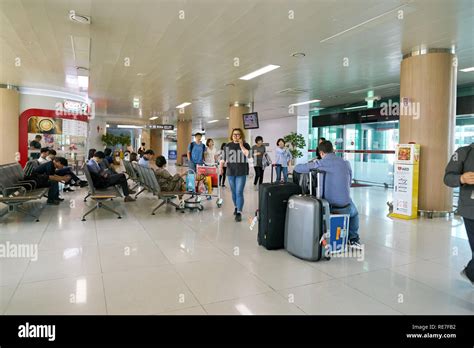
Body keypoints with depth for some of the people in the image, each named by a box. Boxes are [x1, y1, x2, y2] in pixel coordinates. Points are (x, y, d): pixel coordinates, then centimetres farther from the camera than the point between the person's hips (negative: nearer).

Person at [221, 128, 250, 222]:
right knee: (233, 192, 13)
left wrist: (241, 145, -13)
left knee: (239, 192, -10)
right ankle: (236, 207, 35)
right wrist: (221, 167, -3)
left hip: (241, 172, -3)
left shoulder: (245, 145, 2)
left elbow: (247, 154, -17)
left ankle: (239, 213, -7)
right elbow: (224, 158, 10)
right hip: (230, 172, 3)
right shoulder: (227, 146, 8)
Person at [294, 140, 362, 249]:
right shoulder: (346, 163, 1)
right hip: (344, 207, 1)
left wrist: (310, 166, 20)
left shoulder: (320, 164, -9)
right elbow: (349, 183, 12)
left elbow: (297, 168, -2)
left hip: (327, 207, -1)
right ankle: (353, 239, 33)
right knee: (354, 214, 37)